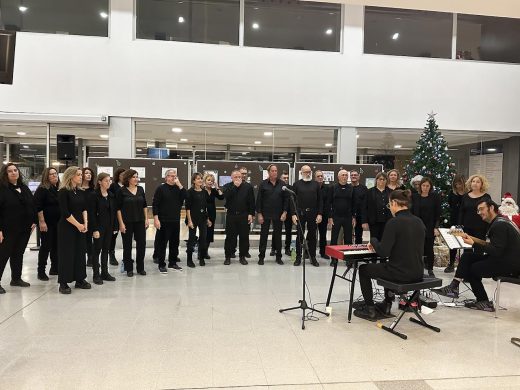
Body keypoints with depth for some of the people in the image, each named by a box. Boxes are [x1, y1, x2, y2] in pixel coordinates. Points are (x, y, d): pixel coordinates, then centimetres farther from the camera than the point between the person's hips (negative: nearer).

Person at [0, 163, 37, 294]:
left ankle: (16, 278, 26)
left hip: (25, 228, 6)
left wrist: (34, 221, 8)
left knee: (18, 254, 15)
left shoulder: (24, 188, 10)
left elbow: (32, 205, 15)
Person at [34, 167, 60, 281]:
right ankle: (41, 271, 8)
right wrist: (42, 221, -18)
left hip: (58, 223, 6)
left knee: (56, 246, 11)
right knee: (46, 246, -2)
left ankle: (55, 268, 22)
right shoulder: (42, 189, -8)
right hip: (47, 223, -6)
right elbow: (38, 207, -14)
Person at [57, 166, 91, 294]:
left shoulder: (81, 192, 9)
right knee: (67, 254, -1)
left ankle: (80, 280, 19)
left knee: (80, 252, 10)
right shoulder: (63, 191, -11)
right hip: (67, 227, -6)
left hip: (81, 227, 6)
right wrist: (78, 224, -12)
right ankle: (63, 283, 8)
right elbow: (65, 212, -15)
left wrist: (85, 223, -4)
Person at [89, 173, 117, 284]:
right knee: (97, 250, 3)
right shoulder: (94, 195, -10)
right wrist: (95, 229, -17)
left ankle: (105, 273, 21)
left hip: (109, 227, 6)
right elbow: (92, 213, -13)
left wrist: (114, 226, 6)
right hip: (99, 226, -6)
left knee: (106, 250, 12)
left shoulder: (111, 195, 8)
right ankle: (96, 275, 11)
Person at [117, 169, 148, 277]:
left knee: (141, 244, 6)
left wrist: (146, 219, 6)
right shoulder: (122, 191, -6)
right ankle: (129, 269, 18)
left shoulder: (140, 189, 6)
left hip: (140, 221, 4)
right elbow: (118, 208, -7)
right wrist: (121, 223, -11)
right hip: (127, 222, -4)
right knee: (127, 246, 5)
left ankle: (140, 268, 20)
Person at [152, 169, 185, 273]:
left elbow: (185, 197, -7)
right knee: (162, 243, 0)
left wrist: (179, 185, -12)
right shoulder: (161, 188, -3)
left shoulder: (178, 188, 10)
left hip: (176, 221, 5)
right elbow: (155, 204, -7)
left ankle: (173, 262, 24)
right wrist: (156, 219, -14)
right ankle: (161, 265, 9)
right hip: (163, 221, -5)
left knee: (175, 242, 11)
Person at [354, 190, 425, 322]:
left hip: (401, 274, -7)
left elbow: (383, 252, -20)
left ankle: (370, 310, 22)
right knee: (388, 267, 38)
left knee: (363, 269, 18)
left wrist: (373, 240, -1)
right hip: (417, 273, 8)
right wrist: (379, 244, 17)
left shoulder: (394, 222, -18)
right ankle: (386, 306, 44)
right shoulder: (419, 222, 5)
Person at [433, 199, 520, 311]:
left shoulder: (500, 225, -18)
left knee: (473, 269, -1)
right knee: (467, 256, 2)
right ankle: (453, 287, -4)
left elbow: (496, 251, -24)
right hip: (504, 258, 10)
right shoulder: (497, 222, 15)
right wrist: (473, 239, 2)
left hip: (510, 264, -10)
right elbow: (491, 244, 12)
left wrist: (473, 244, -16)